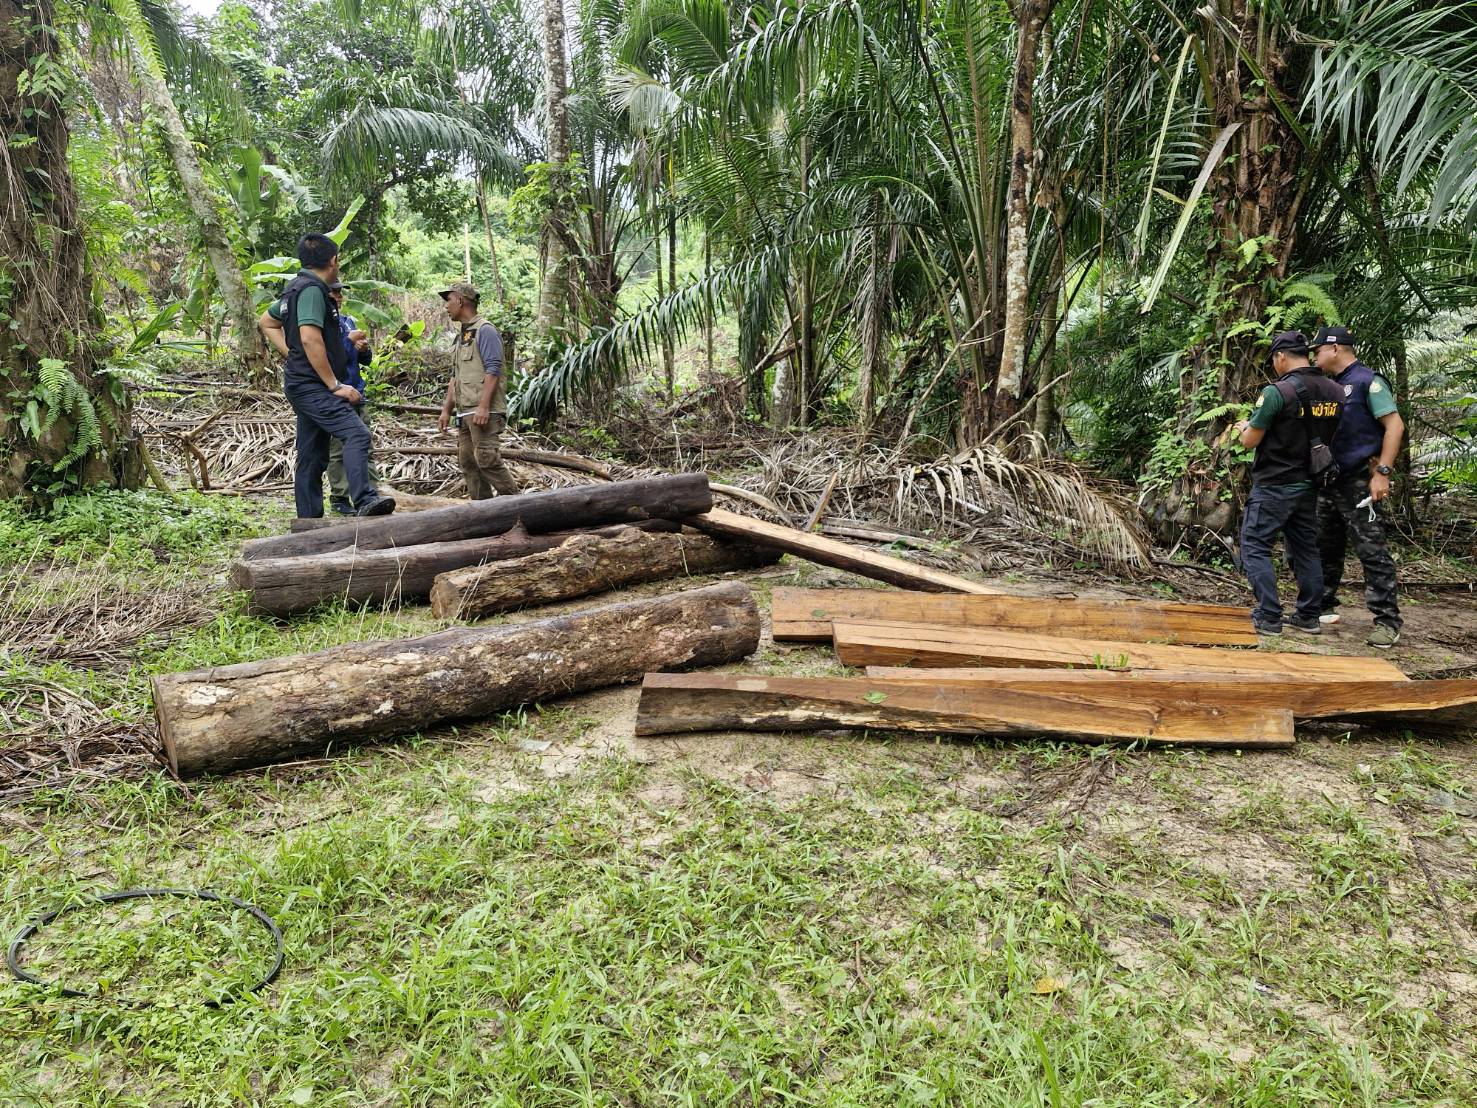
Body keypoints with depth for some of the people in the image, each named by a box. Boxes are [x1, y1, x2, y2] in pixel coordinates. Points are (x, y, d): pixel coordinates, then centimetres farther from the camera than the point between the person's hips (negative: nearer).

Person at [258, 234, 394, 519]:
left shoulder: (296, 287, 18)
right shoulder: (312, 289, -12)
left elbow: (266, 322, 30)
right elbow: (310, 338, -23)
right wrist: (335, 385, -20)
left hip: (304, 385, 10)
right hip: (312, 385, -10)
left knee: (312, 458, 10)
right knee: (356, 433, -26)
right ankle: (364, 501, -41)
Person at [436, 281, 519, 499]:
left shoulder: (484, 330, -5)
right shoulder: (461, 336, 23)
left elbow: (493, 370, -16)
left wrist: (483, 406, -24)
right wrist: (446, 410, 21)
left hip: (483, 410, -10)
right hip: (465, 412, 10)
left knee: (486, 458, -17)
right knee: (468, 462, 6)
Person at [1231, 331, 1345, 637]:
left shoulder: (1277, 392, -17)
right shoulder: (1335, 393, 3)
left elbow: (1250, 441, -11)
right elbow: (1331, 437, 13)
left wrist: (1244, 428, 11)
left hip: (1274, 486, -7)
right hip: (1309, 485, 7)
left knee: (1255, 547, 1)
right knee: (1306, 549, 15)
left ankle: (1269, 617, -3)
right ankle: (1308, 616, 19)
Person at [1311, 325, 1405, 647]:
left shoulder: (1367, 380, -8)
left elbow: (1395, 425, -14)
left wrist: (1382, 472, -20)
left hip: (1359, 481, -8)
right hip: (1329, 480, 8)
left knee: (1372, 551, -7)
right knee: (1326, 548, 14)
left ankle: (1387, 622, -4)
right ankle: (1324, 607, 24)